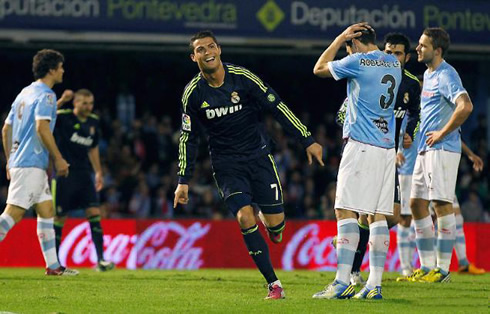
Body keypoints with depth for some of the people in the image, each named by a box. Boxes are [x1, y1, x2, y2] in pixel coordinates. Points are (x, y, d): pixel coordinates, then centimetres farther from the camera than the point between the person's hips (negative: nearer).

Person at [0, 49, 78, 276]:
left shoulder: (25, 93, 18)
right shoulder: (46, 95, -9)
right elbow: (42, 128, -22)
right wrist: (59, 159, -16)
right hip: (31, 164, -10)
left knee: (46, 211, 12)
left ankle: (52, 265, 11)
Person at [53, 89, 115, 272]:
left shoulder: (93, 122, 11)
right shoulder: (63, 117, -7)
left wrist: (98, 172, 25)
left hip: (84, 174, 5)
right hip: (64, 174, -5)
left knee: (94, 213, -6)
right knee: (59, 217, 0)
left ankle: (100, 260, -9)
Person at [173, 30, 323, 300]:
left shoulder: (242, 77, -9)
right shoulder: (193, 93, -6)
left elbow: (277, 107, -4)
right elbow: (188, 138, 3)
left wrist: (307, 141, -5)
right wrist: (183, 181, 0)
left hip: (258, 156, 0)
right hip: (226, 164, 0)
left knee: (275, 224, -7)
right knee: (245, 218, -19)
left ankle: (268, 221, 35)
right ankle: (274, 285, -11)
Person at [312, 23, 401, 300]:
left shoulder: (358, 62, -7)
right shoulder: (394, 64, 12)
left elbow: (319, 68, 7)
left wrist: (340, 39, 13)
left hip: (361, 146, -7)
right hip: (387, 148, 7)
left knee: (346, 211, -8)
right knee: (378, 215, 6)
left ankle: (343, 282, -16)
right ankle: (375, 284, 2)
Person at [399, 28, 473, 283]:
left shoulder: (446, 75, -13)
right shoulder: (427, 75, 17)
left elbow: (465, 106, -27)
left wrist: (442, 133, -19)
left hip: (442, 149, -10)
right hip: (424, 149, 10)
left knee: (442, 204, -9)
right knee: (416, 203, 9)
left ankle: (443, 269, -6)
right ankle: (426, 267, 14)